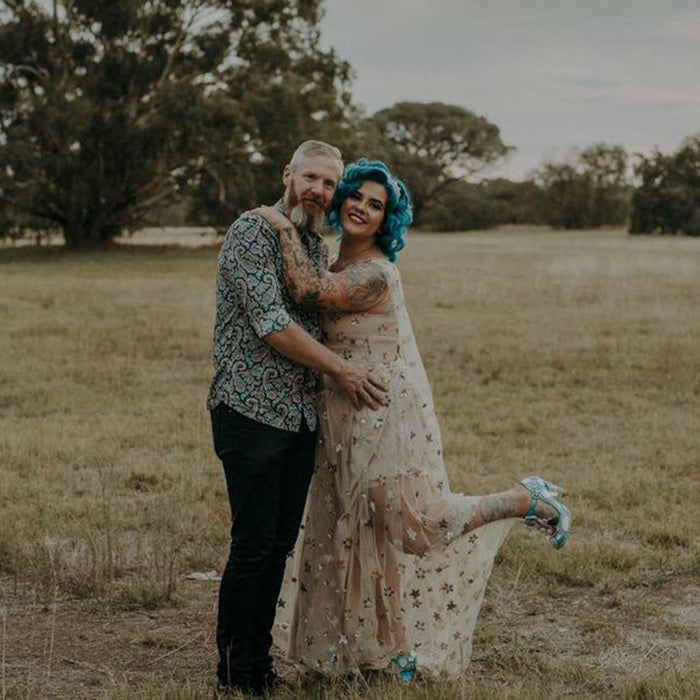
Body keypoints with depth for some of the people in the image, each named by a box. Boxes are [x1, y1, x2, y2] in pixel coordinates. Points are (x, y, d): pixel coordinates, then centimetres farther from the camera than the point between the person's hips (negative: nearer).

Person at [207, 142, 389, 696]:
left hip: (301, 416, 8)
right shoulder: (253, 231, -9)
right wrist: (342, 370, -12)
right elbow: (272, 324, -17)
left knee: (281, 544, 10)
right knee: (254, 545, -6)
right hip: (251, 411, -8)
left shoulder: (319, 248, 17)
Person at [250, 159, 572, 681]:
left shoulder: (374, 274, -20)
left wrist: (287, 228, -23)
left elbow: (308, 291, -31)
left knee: (422, 528, -5)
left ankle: (531, 501, 12)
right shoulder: (342, 265, 10)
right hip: (349, 420, 9)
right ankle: (397, 647, 24)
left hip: (388, 416, -9)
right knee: (366, 533, 12)